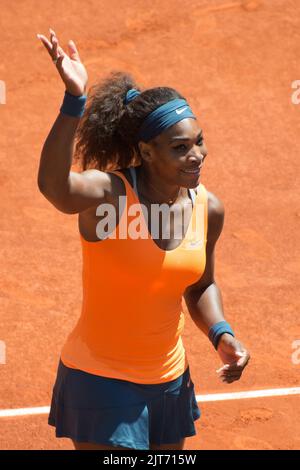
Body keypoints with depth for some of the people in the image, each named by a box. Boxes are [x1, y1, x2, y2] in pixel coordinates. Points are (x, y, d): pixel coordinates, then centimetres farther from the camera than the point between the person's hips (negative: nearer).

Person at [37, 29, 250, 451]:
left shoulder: (208, 209, -1)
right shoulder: (109, 193, -19)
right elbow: (54, 186, -44)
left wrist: (220, 333, -2)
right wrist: (75, 99, -53)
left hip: (169, 381, 6)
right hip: (100, 380, -6)